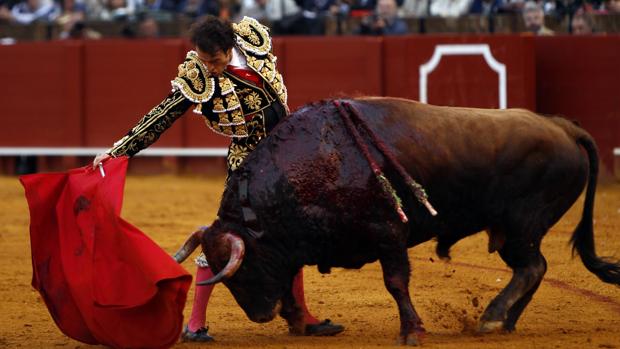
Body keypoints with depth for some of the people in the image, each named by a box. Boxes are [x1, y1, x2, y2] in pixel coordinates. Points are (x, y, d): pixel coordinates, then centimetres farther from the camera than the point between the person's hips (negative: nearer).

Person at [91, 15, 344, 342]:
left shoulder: (253, 38, -11)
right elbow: (159, 119, -19)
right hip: (248, 163, -5)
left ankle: (302, 315, 23)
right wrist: (115, 152, -22)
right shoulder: (196, 79, -22)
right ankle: (195, 322, -3)